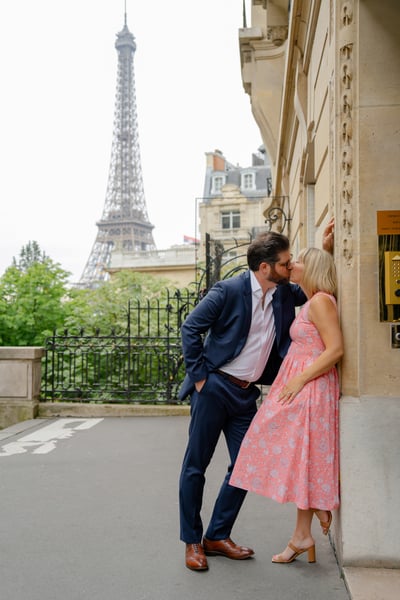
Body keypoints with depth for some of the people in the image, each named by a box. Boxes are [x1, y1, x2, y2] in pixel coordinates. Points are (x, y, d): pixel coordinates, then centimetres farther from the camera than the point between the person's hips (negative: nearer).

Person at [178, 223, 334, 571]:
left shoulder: (284, 294, 5)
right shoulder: (229, 291, -13)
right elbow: (190, 328, -11)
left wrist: (326, 249, 8)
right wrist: (198, 376, -12)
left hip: (246, 394, 6)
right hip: (215, 387, -6)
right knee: (196, 465, 3)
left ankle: (218, 537, 23)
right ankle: (192, 541, 18)